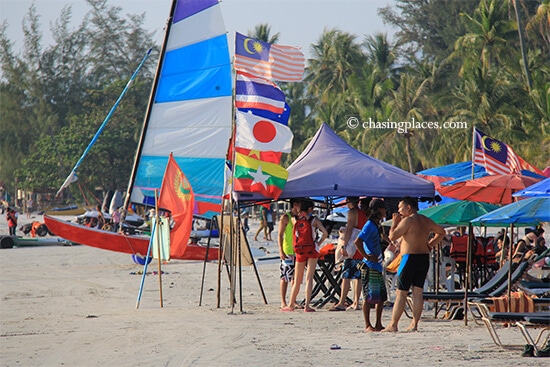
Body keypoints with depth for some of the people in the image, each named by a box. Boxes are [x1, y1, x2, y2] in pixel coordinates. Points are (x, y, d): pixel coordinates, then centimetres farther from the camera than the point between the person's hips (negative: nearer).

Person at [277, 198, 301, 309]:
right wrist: (281, 250, -15)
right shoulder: (285, 217, -5)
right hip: (287, 252, -7)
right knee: (285, 277, -5)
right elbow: (280, 235, -7)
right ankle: (283, 302, -3)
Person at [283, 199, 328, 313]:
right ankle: (307, 306, -6)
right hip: (311, 250, -2)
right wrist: (318, 243, 3)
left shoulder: (294, 219, 1)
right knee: (309, 278, -1)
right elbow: (325, 233, -10)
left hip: (300, 252, 2)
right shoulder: (314, 220, -3)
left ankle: (291, 304, 15)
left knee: (297, 280, 11)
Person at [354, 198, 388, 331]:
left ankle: (378, 325, 16)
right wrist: (367, 256, -20)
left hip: (377, 267, 9)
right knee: (369, 297, -5)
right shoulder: (370, 225, -12)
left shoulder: (376, 225, 17)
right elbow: (358, 242, -23)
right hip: (370, 267, -9)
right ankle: (368, 325, -2)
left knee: (381, 297, 10)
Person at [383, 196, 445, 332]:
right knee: (417, 292, 7)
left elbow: (392, 236, -15)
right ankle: (414, 324, 5)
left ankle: (393, 325, -3)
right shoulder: (426, 221, 13)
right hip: (424, 257, 7)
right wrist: (431, 244, 19)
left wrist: (394, 222, -1)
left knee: (401, 293, -3)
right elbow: (441, 232, 26)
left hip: (410, 258, -7)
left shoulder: (408, 220, -12)